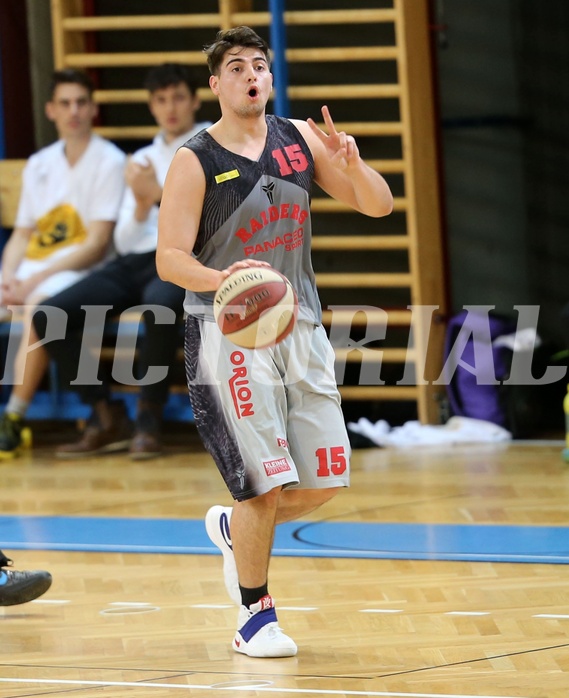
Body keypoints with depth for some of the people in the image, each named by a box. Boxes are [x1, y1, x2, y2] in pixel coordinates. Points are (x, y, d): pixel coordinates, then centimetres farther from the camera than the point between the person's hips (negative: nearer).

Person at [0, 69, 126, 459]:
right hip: (32, 269, 6)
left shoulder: (109, 162, -3)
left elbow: (97, 243, -11)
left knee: (38, 307, -36)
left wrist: (37, 279, -19)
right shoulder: (39, 165, 17)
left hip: (79, 271, -6)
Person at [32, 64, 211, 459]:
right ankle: (107, 418, -6)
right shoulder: (142, 160, 22)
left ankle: (150, 421, -25)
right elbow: (124, 243, 15)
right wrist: (141, 209, -5)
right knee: (49, 317, -17)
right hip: (136, 263, 5)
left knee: (158, 303, -42)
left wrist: (159, 195, -15)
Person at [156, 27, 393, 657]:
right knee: (266, 483, -9)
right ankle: (254, 617, 8)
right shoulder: (195, 161, -7)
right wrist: (222, 279, -30)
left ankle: (234, 530, 34)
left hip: (300, 328, 5)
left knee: (325, 481, 6)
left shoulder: (300, 139, 6)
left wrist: (352, 164, -16)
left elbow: (378, 205, 6)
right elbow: (169, 258, -10)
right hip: (228, 337, -5)